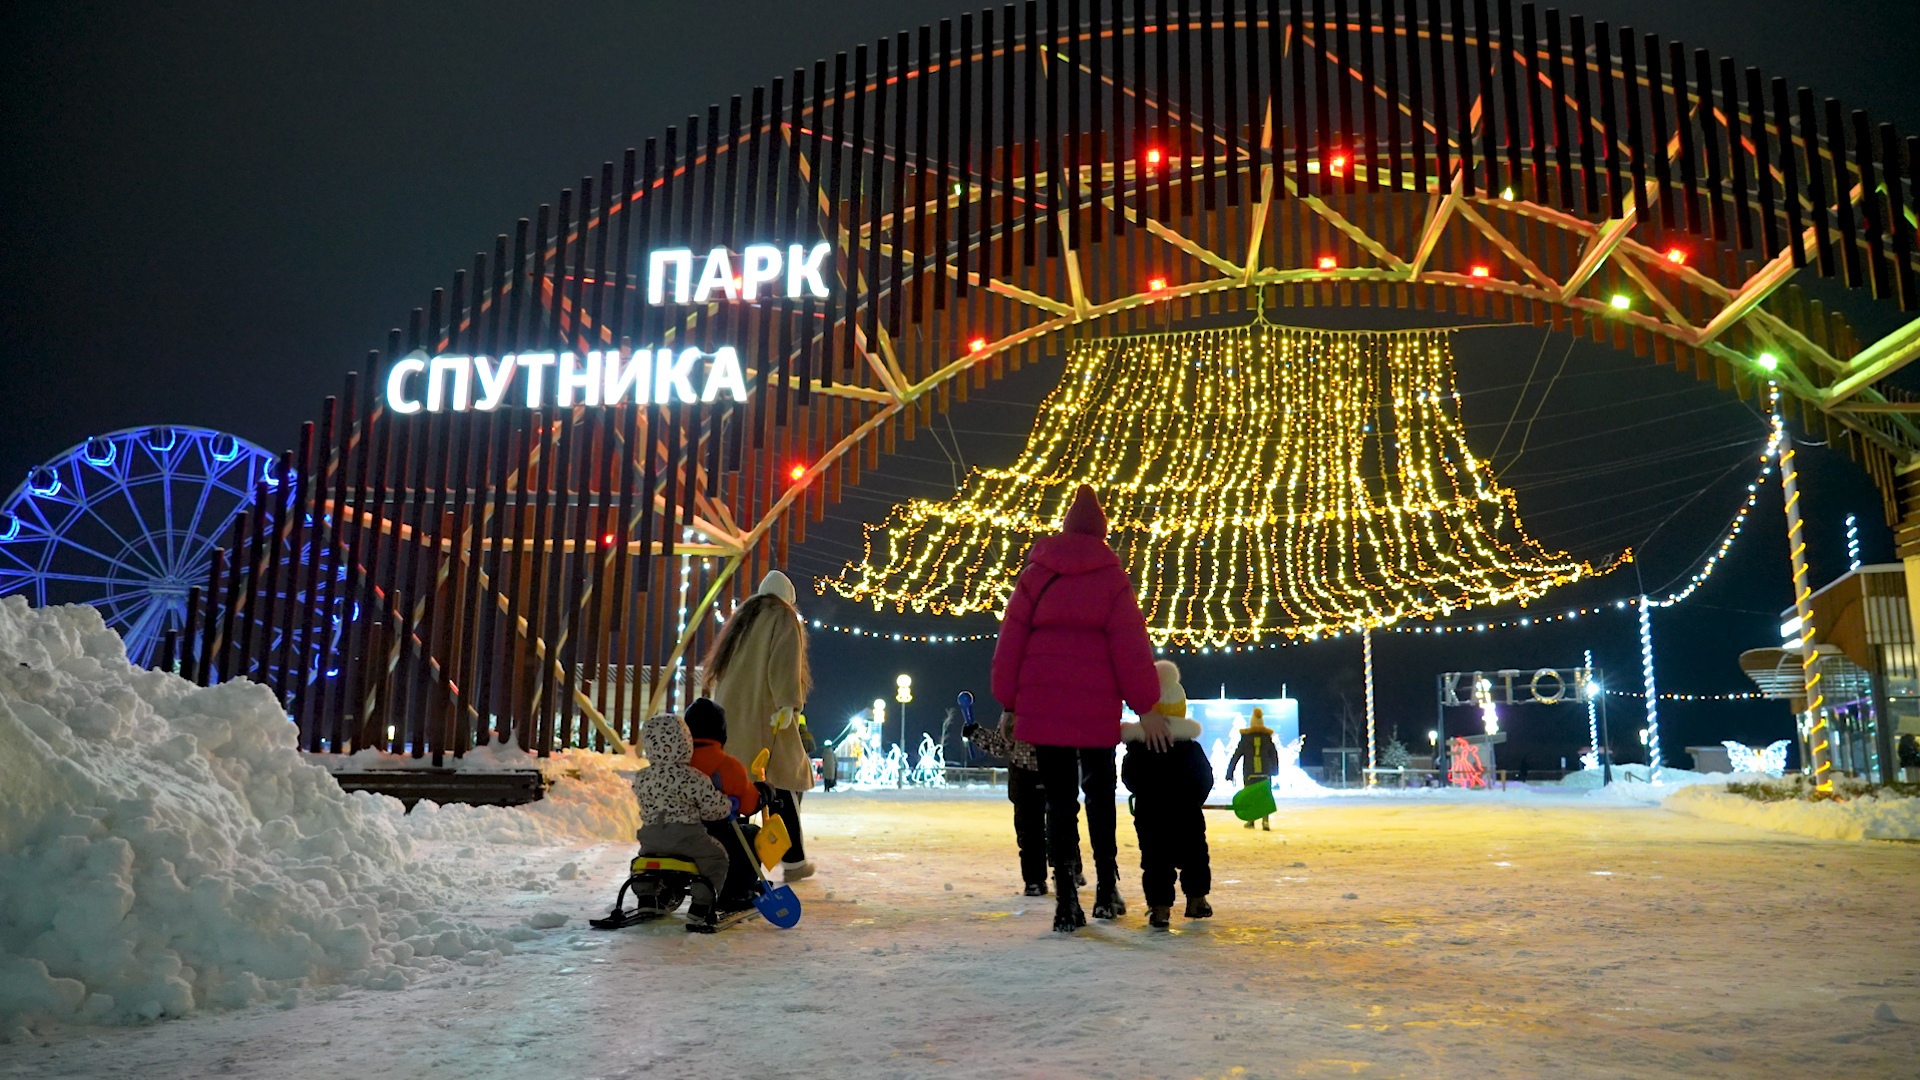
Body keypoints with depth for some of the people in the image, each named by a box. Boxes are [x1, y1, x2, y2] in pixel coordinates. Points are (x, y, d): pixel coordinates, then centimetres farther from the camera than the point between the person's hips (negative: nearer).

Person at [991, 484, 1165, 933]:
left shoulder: (1035, 573, 4)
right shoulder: (1111, 577, 0)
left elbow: (1011, 641, 3)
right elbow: (1131, 646, -4)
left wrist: (1009, 703, 9)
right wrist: (1146, 706, -1)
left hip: (1042, 705, 1)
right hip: (1097, 706, 0)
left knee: (1059, 799, 5)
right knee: (1099, 793, 17)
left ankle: (1066, 899, -1)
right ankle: (1106, 890, 20)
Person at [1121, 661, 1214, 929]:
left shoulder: (1136, 745, -3)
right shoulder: (1191, 746, 0)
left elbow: (1128, 778, 0)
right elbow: (1205, 778, 3)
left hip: (1149, 815, -1)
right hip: (1187, 814, 1)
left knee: (1155, 859, 1)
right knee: (1194, 856, 16)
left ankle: (1160, 907, -6)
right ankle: (1196, 900, 21)